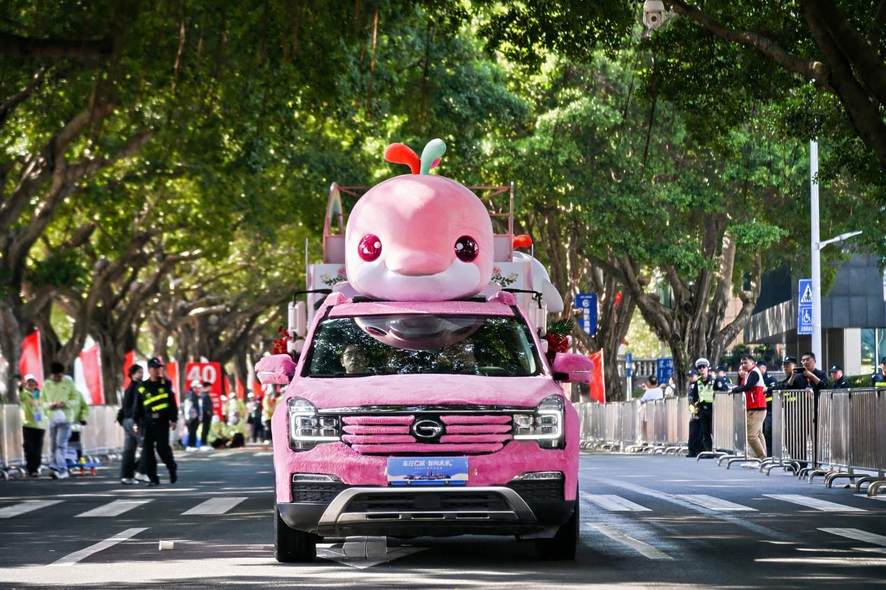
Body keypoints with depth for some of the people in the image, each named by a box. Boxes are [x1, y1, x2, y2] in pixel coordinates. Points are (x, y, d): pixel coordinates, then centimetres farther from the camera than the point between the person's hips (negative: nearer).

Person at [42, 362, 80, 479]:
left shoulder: (68, 382, -1)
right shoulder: (47, 385, 6)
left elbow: (76, 400, 1)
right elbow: (43, 401, 12)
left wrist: (64, 404, -16)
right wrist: (50, 405, -11)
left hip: (65, 418, -4)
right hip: (52, 418, 4)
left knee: (61, 444, -14)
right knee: (54, 445, 7)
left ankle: (61, 470, -18)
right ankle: (56, 468, 14)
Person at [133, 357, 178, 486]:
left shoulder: (165, 384, 6)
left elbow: (172, 403, 7)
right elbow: (138, 407, 10)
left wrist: (173, 419, 1)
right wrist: (137, 422, 6)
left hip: (162, 422, -2)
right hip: (148, 422, 2)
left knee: (162, 447, -9)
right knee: (148, 449, -3)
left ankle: (172, 468, 18)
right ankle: (153, 478, 4)